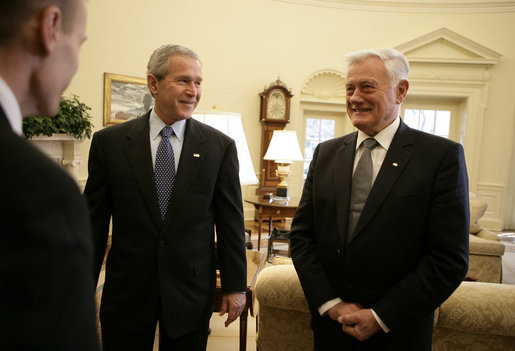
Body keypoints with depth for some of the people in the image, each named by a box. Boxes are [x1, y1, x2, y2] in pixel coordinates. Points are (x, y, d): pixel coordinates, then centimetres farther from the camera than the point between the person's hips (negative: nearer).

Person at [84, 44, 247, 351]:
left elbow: (231, 222, -1)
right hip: (126, 290, 0)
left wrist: (235, 286, 1)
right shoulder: (109, 142, -3)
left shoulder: (220, 146, -4)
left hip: (191, 290, 0)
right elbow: (94, 221, 1)